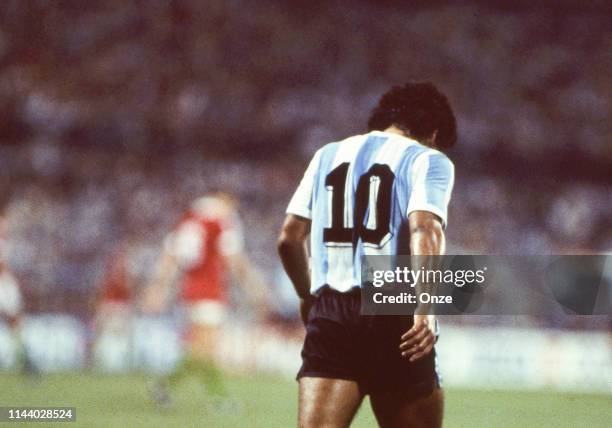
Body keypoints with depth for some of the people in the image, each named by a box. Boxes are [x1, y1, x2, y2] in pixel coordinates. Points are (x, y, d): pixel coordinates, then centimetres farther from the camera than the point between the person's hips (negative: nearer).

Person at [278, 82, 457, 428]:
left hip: (330, 315, 3)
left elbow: (290, 238, 15)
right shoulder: (428, 161, 4)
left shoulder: (328, 156, 19)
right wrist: (426, 310, -24)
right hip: (396, 318, -3)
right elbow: (424, 229, -14)